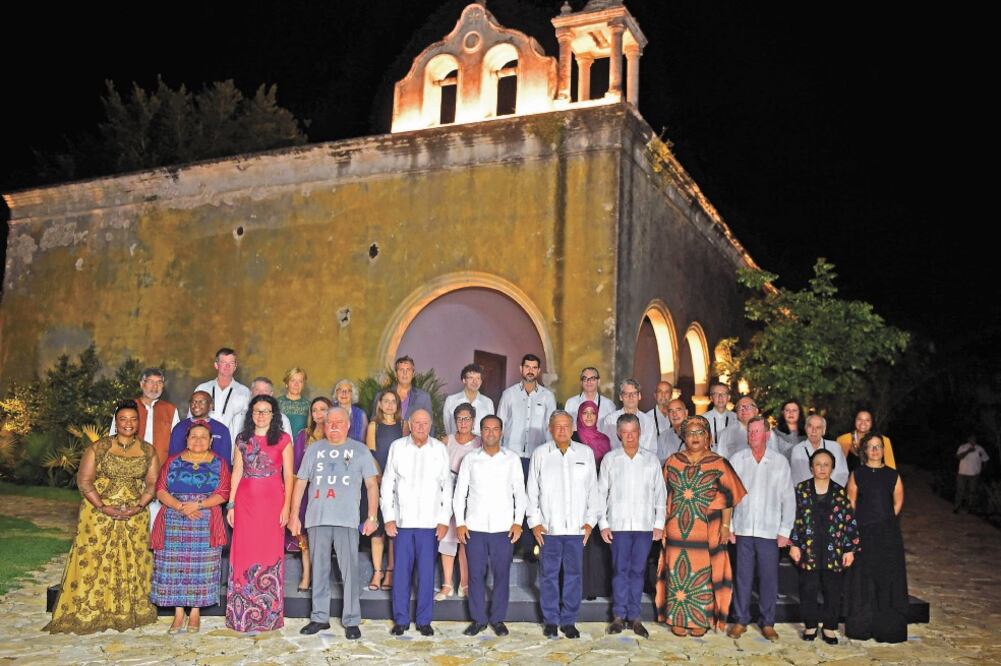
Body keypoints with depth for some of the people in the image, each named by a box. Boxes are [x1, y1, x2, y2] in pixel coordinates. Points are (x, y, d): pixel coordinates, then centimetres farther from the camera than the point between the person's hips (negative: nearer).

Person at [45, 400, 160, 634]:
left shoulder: (148, 451, 5)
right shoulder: (99, 448, -2)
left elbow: (152, 483, 4)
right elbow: (84, 480, -5)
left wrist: (139, 506, -13)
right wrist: (103, 507, -16)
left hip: (134, 517, 2)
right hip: (99, 514, -2)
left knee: (131, 562, 3)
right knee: (94, 560, -3)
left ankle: (128, 612, 13)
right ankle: (88, 612, 8)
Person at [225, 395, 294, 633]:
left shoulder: (283, 439, 3)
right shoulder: (242, 439, 10)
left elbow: (288, 475, 1)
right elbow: (237, 472, 10)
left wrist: (286, 506, -7)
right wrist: (231, 504, 4)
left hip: (272, 501, -2)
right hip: (246, 500, 2)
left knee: (270, 552, 1)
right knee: (244, 553, 3)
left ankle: (269, 614, 10)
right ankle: (242, 614, 12)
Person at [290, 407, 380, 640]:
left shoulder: (360, 450, 8)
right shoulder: (314, 450, 13)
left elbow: (372, 485, 6)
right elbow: (300, 482, 13)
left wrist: (372, 517, -2)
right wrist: (294, 515, 7)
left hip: (347, 520, -2)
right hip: (317, 519, 2)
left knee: (349, 570, -4)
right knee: (319, 570, 9)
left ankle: (351, 621, 3)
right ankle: (320, 617, 19)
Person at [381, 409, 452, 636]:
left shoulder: (440, 449, 3)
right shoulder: (397, 447, 2)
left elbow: (447, 487, 5)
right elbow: (387, 484, 4)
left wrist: (444, 520, 0)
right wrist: (389, 517, -1)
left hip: (430, 522, 0)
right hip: (402, 520, 0)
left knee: (427, 573, 4)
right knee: (401, 571, 4)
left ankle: (424, 620, 15)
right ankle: (401, 620, 16)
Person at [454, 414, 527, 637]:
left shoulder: (512, 459, 4)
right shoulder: (470, 459, 6)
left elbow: (520, 493, 5)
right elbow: (460, 492, 7)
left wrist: (518, 522, -4)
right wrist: (459, 523, 0)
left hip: (503, 527, 0)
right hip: (475, 527, 1)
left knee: (502, 574, 4)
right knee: (476, 574, 4)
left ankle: (498, 619, 17)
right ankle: (478, 619, 17)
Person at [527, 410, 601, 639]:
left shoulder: (586, 453, 6)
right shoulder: (540, 454, 3)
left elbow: (593, 489, 9)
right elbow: (532, 490, 6)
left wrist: (590, 520, 4)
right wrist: (534, 522, 1)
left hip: (576, 526, 1)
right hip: (548, 526, -1)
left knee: (573, 574, 5)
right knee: (549, 574, 4)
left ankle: (569, 621, 16)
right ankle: (550, 621, 15)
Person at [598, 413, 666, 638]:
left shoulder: (651, 460, 7)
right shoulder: (610, 459, 5)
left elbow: (660, 493, 9)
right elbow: (601, 492, 6)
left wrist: (659, 523, 3)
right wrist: (603, 523, 0)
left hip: (645, 525, 1)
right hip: (618, 524, -1)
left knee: (638, 571, 4)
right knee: (620, 570, 2)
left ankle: (634, 616, 12)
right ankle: (619, 615, 10)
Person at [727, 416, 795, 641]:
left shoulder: (780, 461, 4)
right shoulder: (737, 459, 4)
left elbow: (788, 498, 4)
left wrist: (785, 530, 0)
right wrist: (727, 526, 0)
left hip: (770, 531, 0)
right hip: (743, 529, 0)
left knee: (769, 578, 3)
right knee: (743, 577, 3)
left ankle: (767, 622, 17)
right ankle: (741, 620, 15)